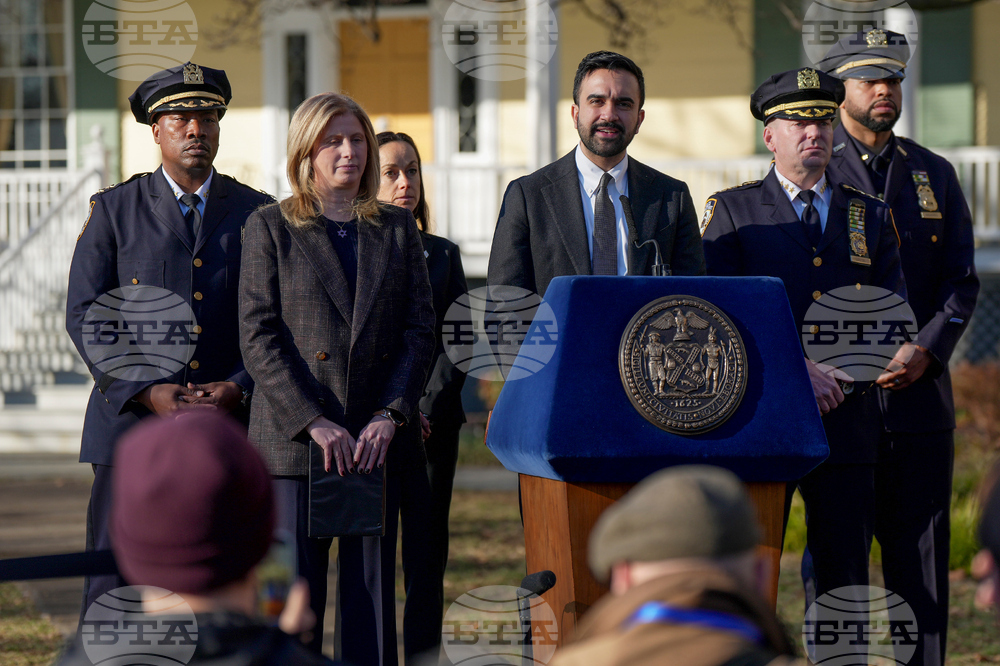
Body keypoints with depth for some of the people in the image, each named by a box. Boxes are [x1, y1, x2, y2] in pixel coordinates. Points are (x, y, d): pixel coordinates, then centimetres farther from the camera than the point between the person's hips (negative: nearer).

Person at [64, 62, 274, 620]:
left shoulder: (258, 213, 10)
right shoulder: (114, 210, 7)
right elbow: (85, 316, 1)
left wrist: (239, 389, -8)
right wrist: (146, 392, -11)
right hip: (132, 424, -1)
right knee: (114, 588, -5)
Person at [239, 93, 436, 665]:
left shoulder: (397, 229, 13)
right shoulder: (271, 228, 4)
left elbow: (421, 329, 7)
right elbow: (258, 336, -4)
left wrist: (389, 416, -8)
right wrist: (315, 423, -14)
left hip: (379, 440, 3)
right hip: (293, 438, -3)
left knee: (373, 591, 4)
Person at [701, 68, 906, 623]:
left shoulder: (871, 216, 15)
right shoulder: (731, 212, 6)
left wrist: (839, 369, -9)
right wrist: (793, 367, -17)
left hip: (847, 422, 3)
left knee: (844, 575, 3)